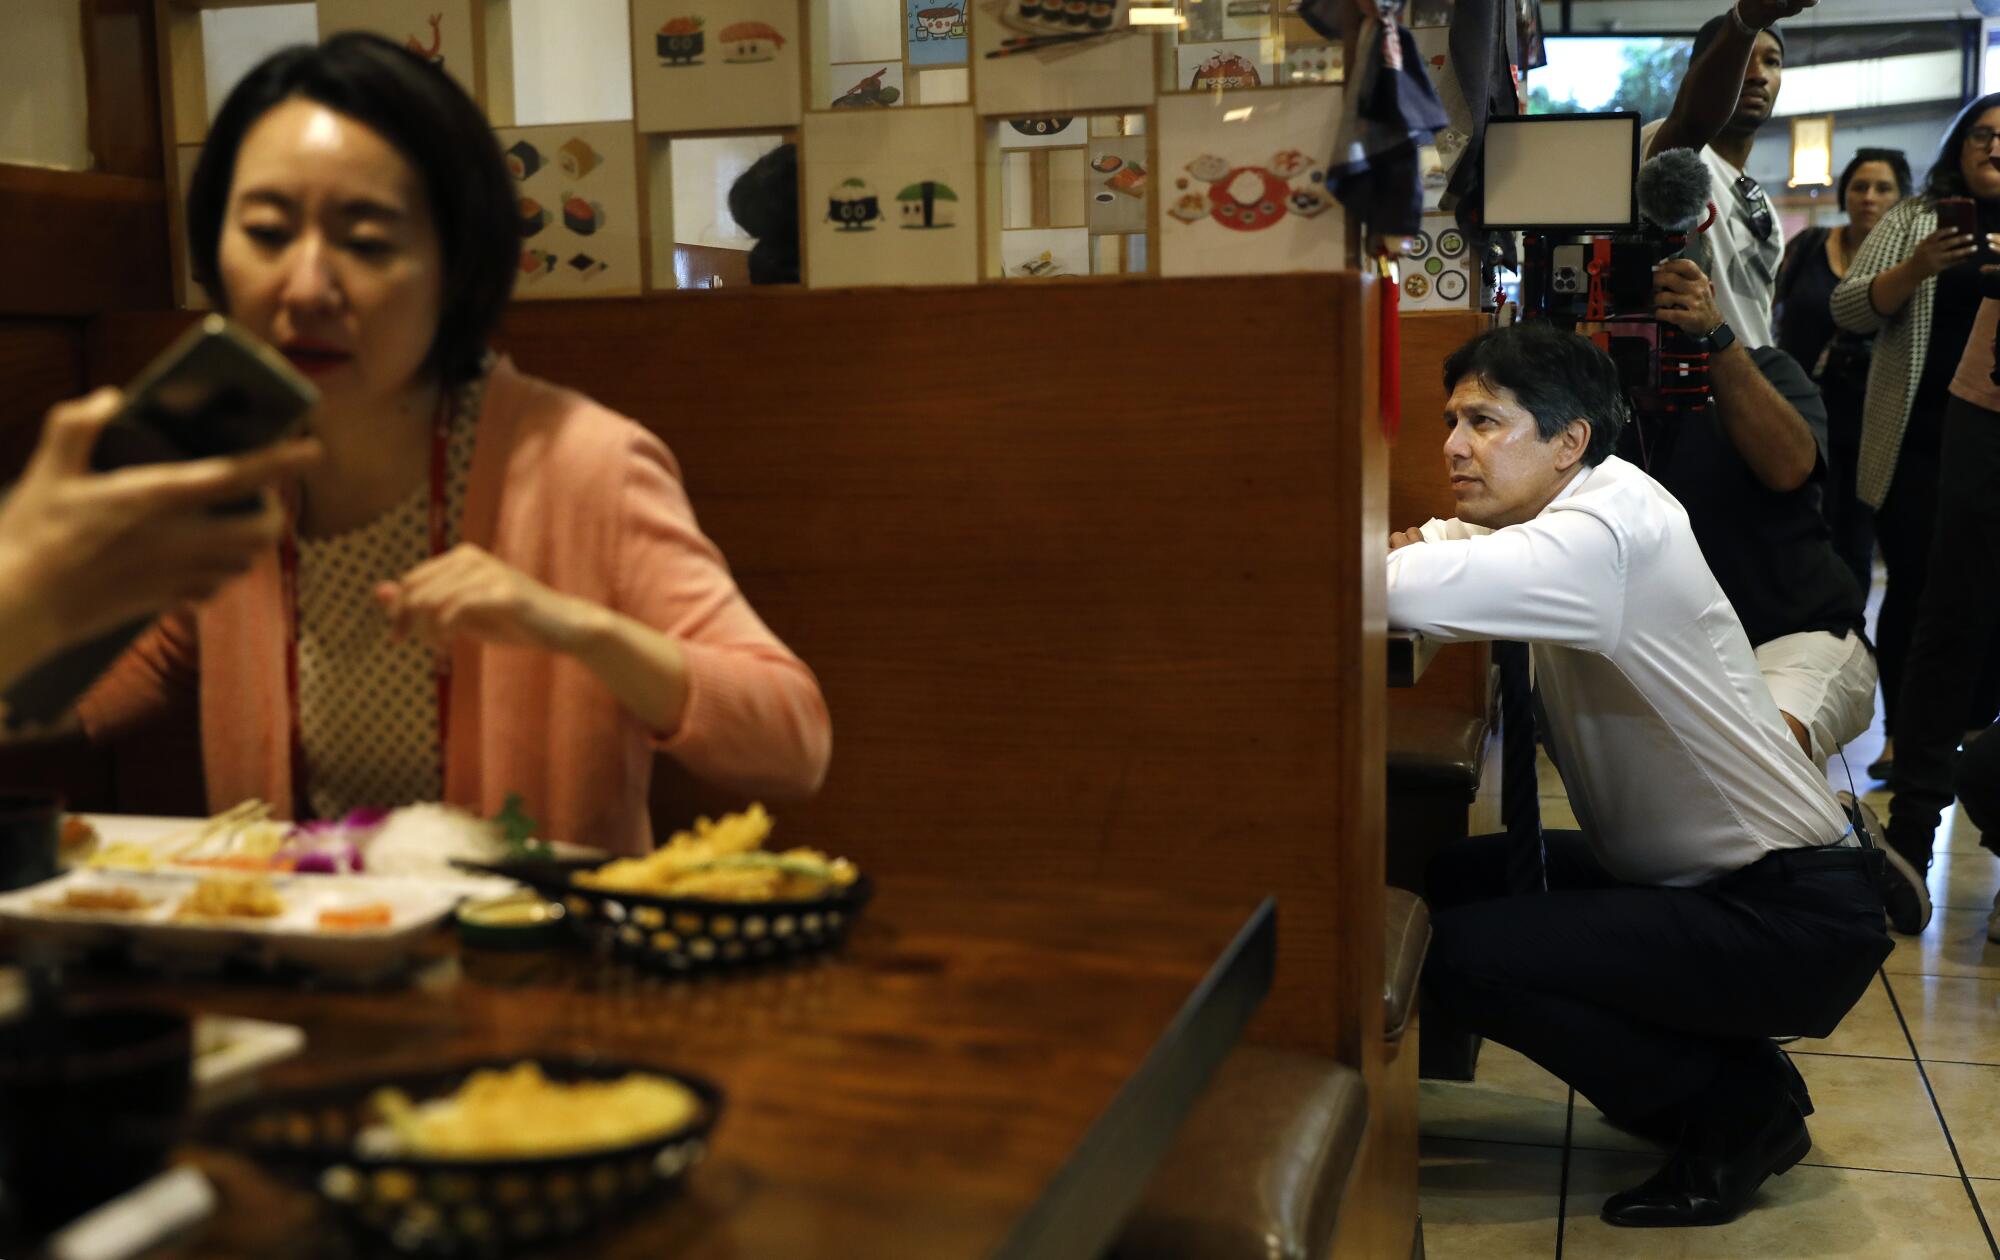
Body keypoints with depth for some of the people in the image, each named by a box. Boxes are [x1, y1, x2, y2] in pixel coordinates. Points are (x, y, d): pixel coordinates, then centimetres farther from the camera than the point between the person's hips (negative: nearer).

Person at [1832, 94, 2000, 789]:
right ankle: (1899, 734, 8)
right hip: (1919, 439, -2)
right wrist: (1915, 270, -19)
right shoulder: (1913, 218, 5)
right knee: (1913, 584, 0)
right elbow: (1849, 309, -4)